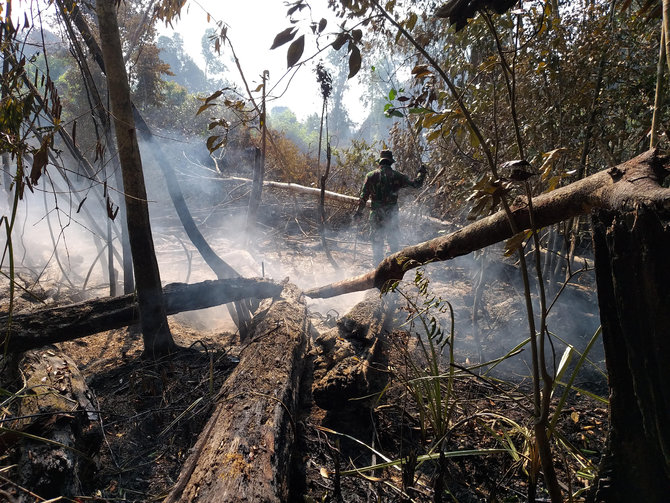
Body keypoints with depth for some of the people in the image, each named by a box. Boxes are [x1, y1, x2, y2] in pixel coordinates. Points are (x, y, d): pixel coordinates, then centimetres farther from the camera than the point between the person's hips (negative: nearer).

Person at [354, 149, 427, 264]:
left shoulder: (371, 176, 0)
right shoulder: (397, 175, 0)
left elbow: (364, 196, -1)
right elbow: (416, 184, 6)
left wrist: (359, 212, 7)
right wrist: (422, 173, 25)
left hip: (376, 214, -1)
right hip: (392, 214, 1)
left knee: (377, 242, 6)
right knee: (393, 241, 13)